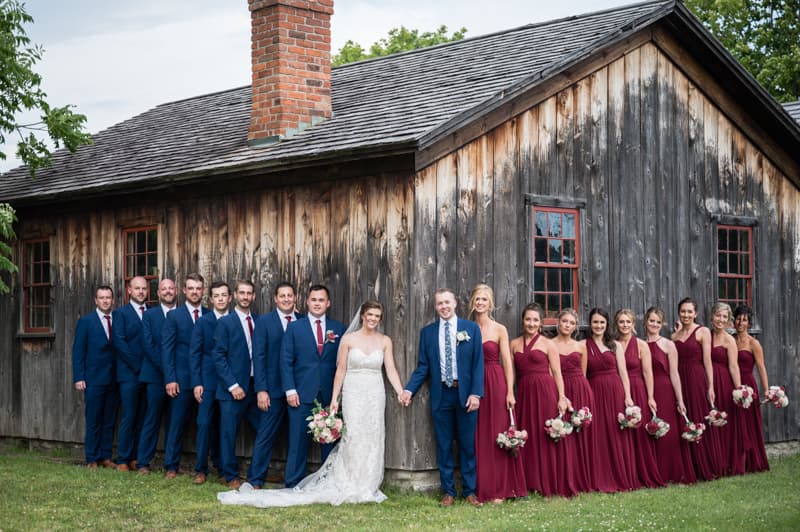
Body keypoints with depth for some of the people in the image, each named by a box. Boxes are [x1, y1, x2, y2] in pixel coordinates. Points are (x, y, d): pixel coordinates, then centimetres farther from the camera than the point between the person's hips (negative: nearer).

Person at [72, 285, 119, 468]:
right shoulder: (86, 321, 1)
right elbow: (78, 351, -1)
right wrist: (79, 378, -8)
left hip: (113, 380, 3)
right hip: (94, 379, -3)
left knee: (110, 421, 6)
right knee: (93, 421, 0)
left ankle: (106, 457, 13)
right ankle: (92, 459, 6)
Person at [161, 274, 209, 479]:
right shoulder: (174, 316, 3)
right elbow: (166, 349, -1)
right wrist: (170, 379, -9)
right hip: (182, 379, -2)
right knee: (177, 423, 1)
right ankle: (171, 467, 9)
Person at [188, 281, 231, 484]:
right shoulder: (203, 322, 3)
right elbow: (194, 353, 1)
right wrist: (196, 383, -7)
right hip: (208, 381, -1)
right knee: (205, 423, -6)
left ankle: (221, 467, 18)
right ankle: (201, 469, 0)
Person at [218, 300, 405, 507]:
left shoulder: (385, 341, 6)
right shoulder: (348, 339, 1)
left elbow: (391, 370, 4)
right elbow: (341, 370, 2)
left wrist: (400, 392, -10)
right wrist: (334, 398, -2)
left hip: (375, 396, 2)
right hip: (353, 394, -2)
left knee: (373, 440, 2)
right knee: (353, 437, -11)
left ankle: (367, 488, 11)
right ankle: (349, 487, -1)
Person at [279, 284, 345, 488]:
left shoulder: (339, 329, 9)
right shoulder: (294, 328, 6)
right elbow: (286, 361, 2)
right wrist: (290, 390, -6)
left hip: (330, 395, 1)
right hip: (302, 395, -1)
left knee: (330, 441, 3)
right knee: (298, 441, 0)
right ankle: (293, 485, 7)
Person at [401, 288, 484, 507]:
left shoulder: (472, 328, 3)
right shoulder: (427, 332, 8)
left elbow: (478, 363, -1)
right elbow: (423, 366, 7)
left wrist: (476, 393, -10)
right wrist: (409, 389, -6)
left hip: (466, 394, -1)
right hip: (441, 395, 2)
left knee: (468, 445, 4)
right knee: (443, 446, 6)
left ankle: (469, 491, 13)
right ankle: (448, 492, 14)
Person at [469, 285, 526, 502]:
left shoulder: (499, 329, 1)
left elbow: (507, 363, -2)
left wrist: (510, 392, -9)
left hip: (496, 385, -2)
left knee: (497, 436, 0)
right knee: (478, 438, 3)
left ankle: (499, 489, 6)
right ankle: (481, 490, 10)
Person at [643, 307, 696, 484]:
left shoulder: (668, 345, 0)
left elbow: (674, 374, -4)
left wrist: (680, 400, -8)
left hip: (665, 392, -3)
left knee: (668, 434, -3)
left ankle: (671, 474, 7)